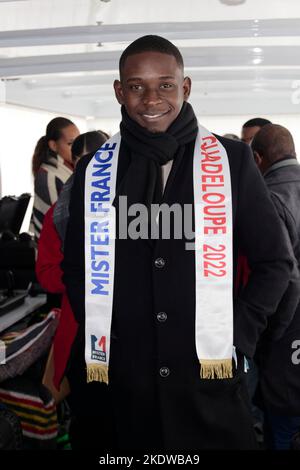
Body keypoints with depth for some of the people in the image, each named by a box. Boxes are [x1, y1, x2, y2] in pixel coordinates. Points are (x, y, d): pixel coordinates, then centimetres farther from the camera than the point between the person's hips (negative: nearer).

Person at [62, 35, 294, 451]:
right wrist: (96, 341, 2)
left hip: (211, 381, -1)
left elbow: (274, 261, 4)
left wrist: (238, 337, -5)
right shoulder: (94, 171, 3)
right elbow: (75, 266, 12)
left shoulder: (232, 160, -1)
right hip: (121, 383, 2)